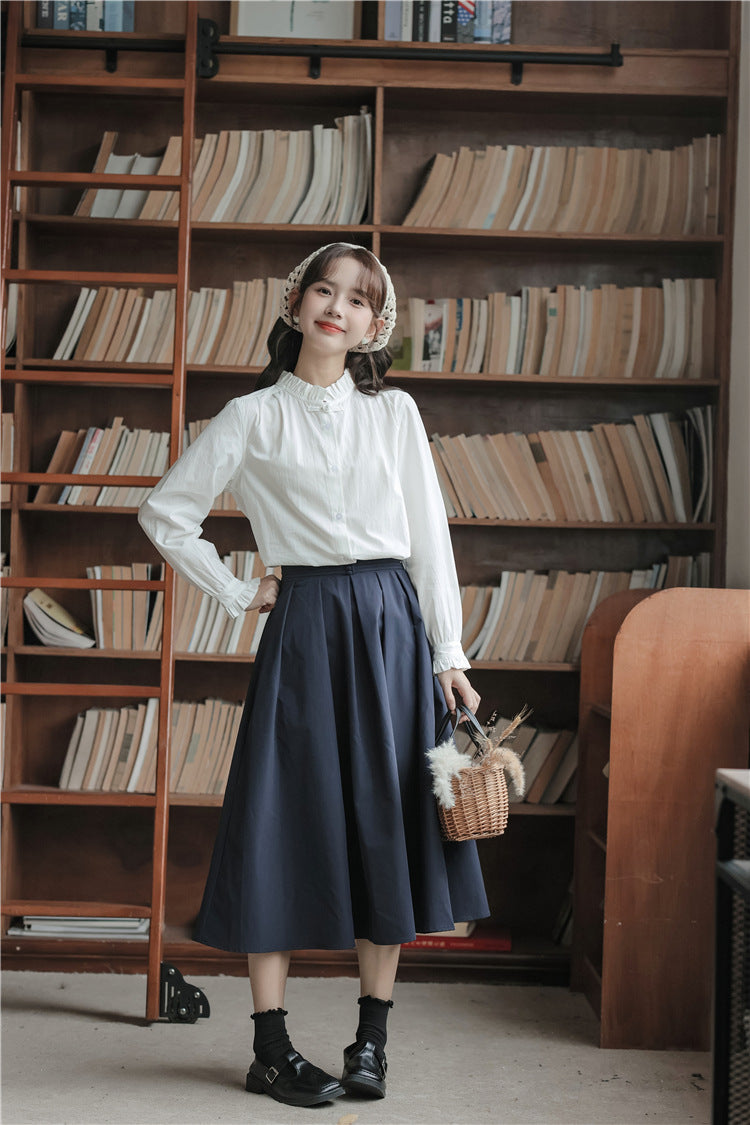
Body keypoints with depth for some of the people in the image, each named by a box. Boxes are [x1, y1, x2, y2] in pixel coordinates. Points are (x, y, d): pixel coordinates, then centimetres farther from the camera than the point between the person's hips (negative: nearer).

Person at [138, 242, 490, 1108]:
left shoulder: (396, 413, 9)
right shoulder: (252, 418, 4)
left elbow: (429, 535, 7)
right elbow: (165, 513, 7)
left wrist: (448, 655, 3)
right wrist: (236, 593, 4)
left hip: (392, 624, 2)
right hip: (303, 628, -2)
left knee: (389, 827, 4)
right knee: (286, 823, -1)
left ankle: (372, 1037, 15)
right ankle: (271, 1046, 7)